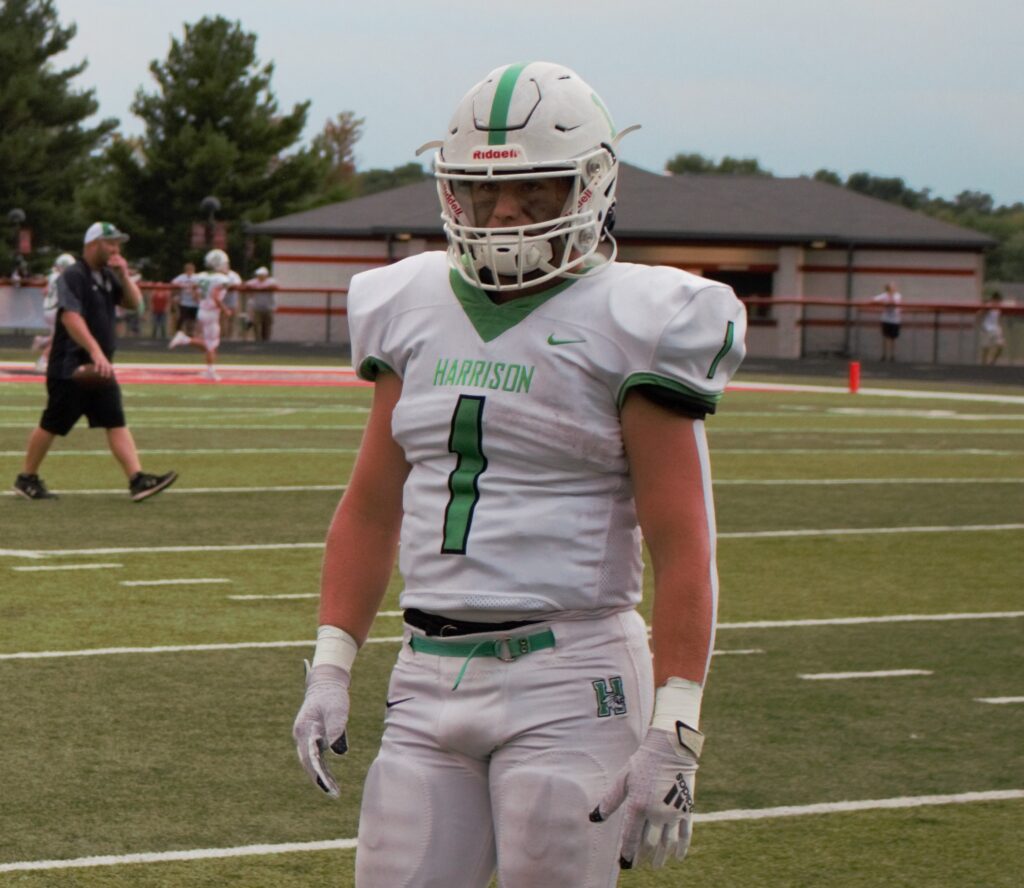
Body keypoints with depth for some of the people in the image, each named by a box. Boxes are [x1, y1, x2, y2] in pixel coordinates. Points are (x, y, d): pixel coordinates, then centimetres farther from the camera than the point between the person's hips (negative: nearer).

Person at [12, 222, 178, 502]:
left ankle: (137, 479, -12)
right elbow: (70, 317, -28)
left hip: (100, 367, 8)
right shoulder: (73, 276, -15)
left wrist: (124, 275, -3)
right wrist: (96, 351, -39)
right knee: (52, 424, 2)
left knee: (116, 422, -3)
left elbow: (134, 302, 14)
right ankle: (27, 479, 17)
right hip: (70, 367, -8)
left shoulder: (108, 277, 12)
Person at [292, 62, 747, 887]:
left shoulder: (625, 328, -7)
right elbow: (371, 508, 17)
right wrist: (331, 668, 9)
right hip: (430, 674, 5)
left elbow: (684, 551, -10)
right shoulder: (416, 310, 10)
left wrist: (671, 735, -16)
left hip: (567, 677, -5)